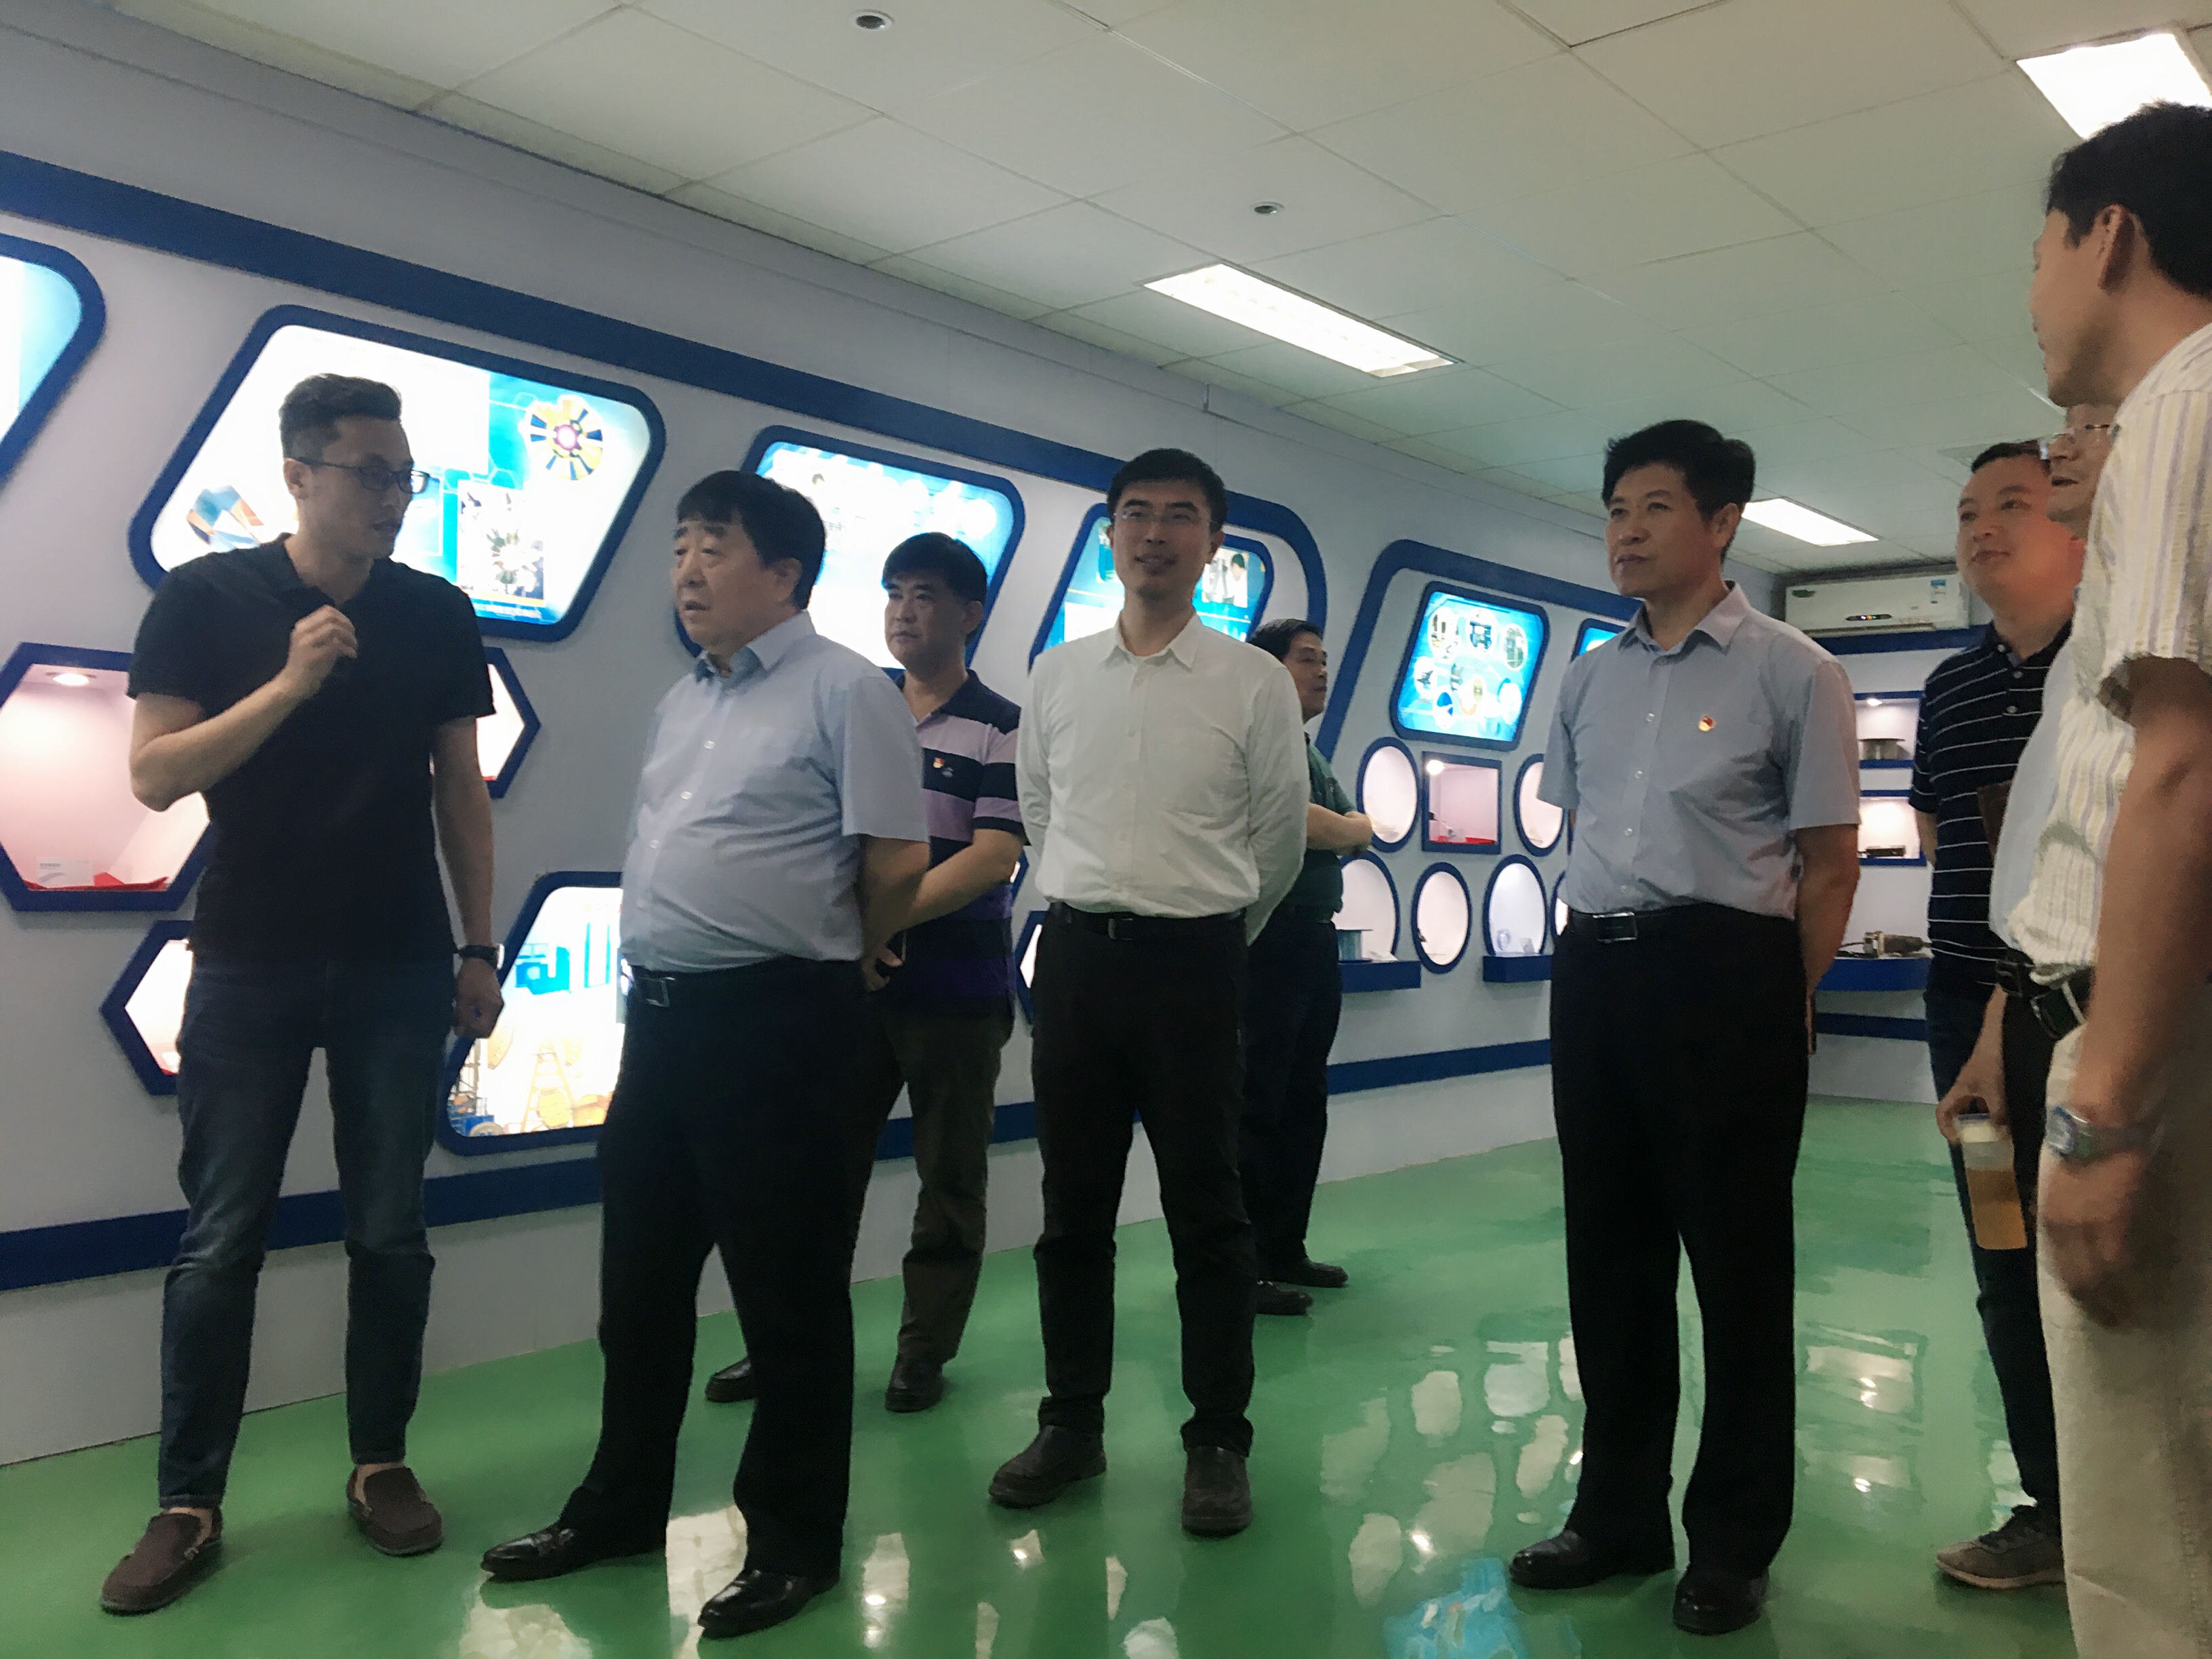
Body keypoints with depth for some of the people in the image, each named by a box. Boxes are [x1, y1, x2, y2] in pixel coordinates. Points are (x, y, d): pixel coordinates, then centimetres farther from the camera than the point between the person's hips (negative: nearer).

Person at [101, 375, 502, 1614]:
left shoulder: (439, 616, 5)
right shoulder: (206, 599, -2)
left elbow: (460, 789, 8)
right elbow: (155, 776, -7)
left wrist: (479, 947, 4)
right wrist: (291, 683, -19)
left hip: (399, 965, 2)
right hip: (250, 961, -1)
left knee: (391, 1231, 7)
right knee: (223, 1241, 3)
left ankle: (382, 1465, 21)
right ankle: (190, 1504, 15)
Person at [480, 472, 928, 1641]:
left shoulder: (845, 690, -9)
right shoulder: (679, 702, 16)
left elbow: (897, 861, -13)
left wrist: (833, 959, 2)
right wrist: (659, 973, 15)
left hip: (775, 1020, -8)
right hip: (660, 1012, 8)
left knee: (787, 1286, 4)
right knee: (640, 1278, 17)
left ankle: (794, 1539, 19)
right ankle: (620, 1505, 34)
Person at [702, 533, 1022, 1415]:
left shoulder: (1000, 729, -4)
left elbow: (994, 855, -13)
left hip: (957, 987, -4)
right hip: (850, 980, 4)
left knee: (949, 1179, 7)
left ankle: (925, 1352, 19)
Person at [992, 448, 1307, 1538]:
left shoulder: (1254, 683, -1)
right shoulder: (1055, 676, 8)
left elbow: (1279, 838, 8)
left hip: (1194, 963, -3)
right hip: (1074, 956, 3)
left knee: (1206, 1214, 4)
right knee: (1072, 1211, 11)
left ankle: (1218, 1443, 16)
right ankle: (1072, 1425, 25)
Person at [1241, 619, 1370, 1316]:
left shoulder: (1314, 757, 21)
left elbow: (1363, 832, 15)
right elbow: (1301, 824, -18)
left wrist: (1332, 830, -4)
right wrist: (1341, 827, 0)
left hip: (1316, 942, 10)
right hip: (1268, 941, -10)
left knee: (1304, 1103, 12)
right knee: (1256, 1106, -6)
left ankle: (1284, 1250, 21)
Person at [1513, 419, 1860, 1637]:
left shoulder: (1791, 671, -3)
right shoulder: (1589, 677, 13)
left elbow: (1829, 860, -2)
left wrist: (1781, 1005, -4)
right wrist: (1598, 953, 12)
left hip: (1724, 973, -5)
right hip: (1593, 974, 6)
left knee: (1737, 1259, 5)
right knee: (1608, 1251, 13)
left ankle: (1735, 1538, 22)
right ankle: (1619, 1512, 29)